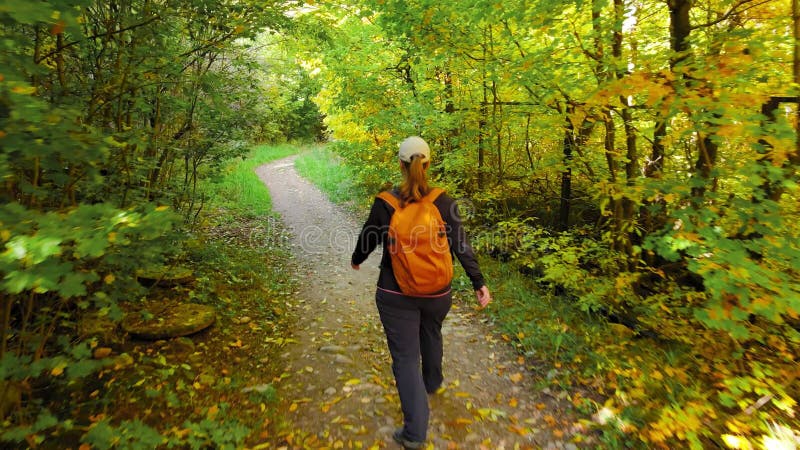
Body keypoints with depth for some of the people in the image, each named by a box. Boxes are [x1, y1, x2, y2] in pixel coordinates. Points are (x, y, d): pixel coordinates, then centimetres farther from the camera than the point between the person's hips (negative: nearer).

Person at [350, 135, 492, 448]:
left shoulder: (385, 203, -14)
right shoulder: (444, 203, -11)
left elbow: (368, 239, -2)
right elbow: (461, 246, -10)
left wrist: (356, 260, 19)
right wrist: (479, 283, -2)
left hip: (395, 295, -2)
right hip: (437, 293, 3)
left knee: (405, 357, 8)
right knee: (431, 335, 30)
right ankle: (432, 382, 56)